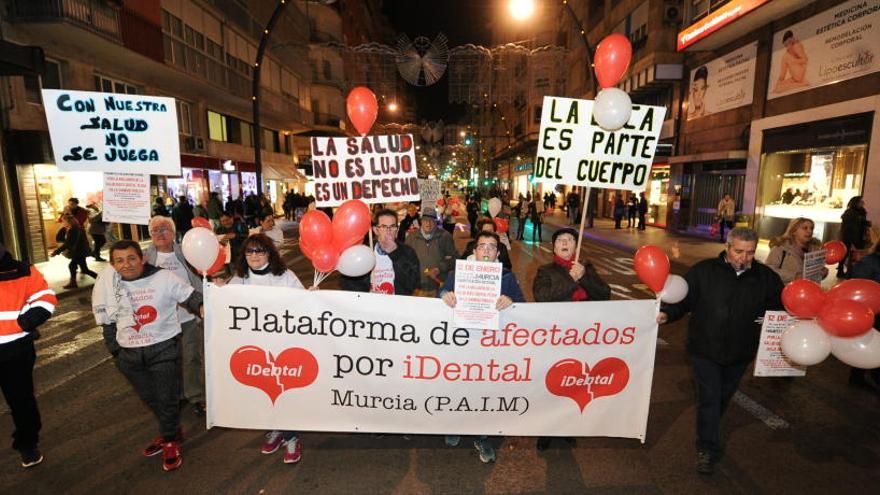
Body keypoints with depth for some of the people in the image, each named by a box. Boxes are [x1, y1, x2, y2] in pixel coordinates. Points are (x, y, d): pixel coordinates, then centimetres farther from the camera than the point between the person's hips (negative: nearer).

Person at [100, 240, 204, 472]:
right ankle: (171, 431, 41)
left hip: (164, 348, -4)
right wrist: (113, 350, 12)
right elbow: (109, 321, 12)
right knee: (150, 399, 18)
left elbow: (192, 298, -9)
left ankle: (170, 441, 26)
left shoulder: (164, 278, -14)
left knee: (167, 398, 4)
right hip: (129, 354, 5)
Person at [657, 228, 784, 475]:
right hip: (705, 349, -3)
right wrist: (667, 313, -27)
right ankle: (708, 449, 13)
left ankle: (708, 436, 46)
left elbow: (782, 307, 8)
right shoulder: (704, 270, -11)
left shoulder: (766, 277, -2)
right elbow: (682, 299, -10)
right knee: (709, 398, -1)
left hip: (740, 353, 4)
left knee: (723, 397, 22)